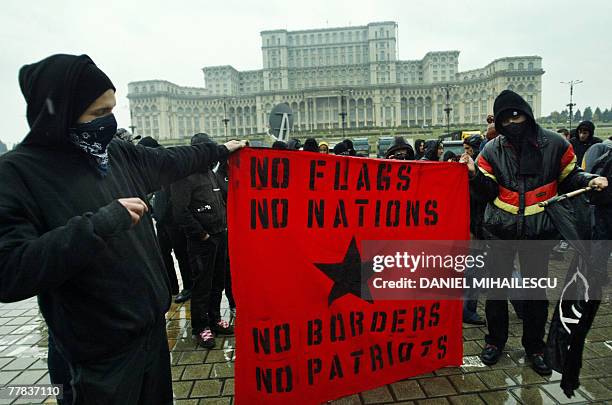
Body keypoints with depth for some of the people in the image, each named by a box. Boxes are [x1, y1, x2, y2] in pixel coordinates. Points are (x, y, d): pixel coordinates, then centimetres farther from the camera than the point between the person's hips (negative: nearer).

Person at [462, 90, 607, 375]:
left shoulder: (554, 144, -3)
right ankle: (495, 341, 29)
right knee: (496, 287, 9)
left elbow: (569, 177, 8)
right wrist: (474, 175, -20)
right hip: (500, 230, 1)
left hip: (539, 230, 0)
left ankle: (534, 347, 31)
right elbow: (490, 192, -3)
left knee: (536, 289, 11)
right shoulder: (492, 150, -1)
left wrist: (588, 180, -12)